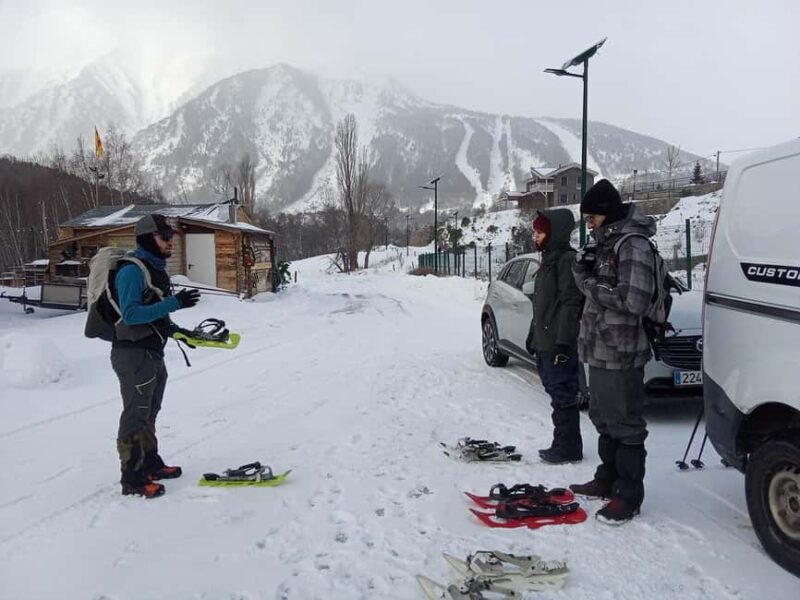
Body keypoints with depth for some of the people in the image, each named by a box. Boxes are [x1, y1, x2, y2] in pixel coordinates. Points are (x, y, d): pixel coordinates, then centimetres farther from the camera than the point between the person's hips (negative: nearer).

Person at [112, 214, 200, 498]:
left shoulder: (156, 269, 13)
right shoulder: (132, 270, -17)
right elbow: (130, 314, -25)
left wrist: (177, 330, 10)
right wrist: (174, 303, -29)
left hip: (152, 353, 9)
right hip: (133, 355, -9)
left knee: (149, 412, 18)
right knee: (136, 415, -3)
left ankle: (151, 464, 31)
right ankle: (132, 478, 7)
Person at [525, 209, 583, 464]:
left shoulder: (567, 259, -11)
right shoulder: (548, 259, 19)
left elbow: (570, 303, -18)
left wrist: (563, 341, -22)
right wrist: (533, 334, 23)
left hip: (558, 345, -9)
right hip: (544, 343, 9)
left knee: (563, 396, -2)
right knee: (557, 395, 13)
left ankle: (568, 448, 7)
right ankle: (563, 444, 21)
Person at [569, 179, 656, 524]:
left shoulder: (633, 245, -15)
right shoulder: (604, 242, 13)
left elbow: (634, 300, -24)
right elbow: (588, 285, 16)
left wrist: (595, 285, -14)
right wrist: (583, 267, -4)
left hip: (621, 353, -9)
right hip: (598, 349, 10)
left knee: (625, 424, 1)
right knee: (604, 419, 19)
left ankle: (628, 496, 13)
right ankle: (607, 480, 34)